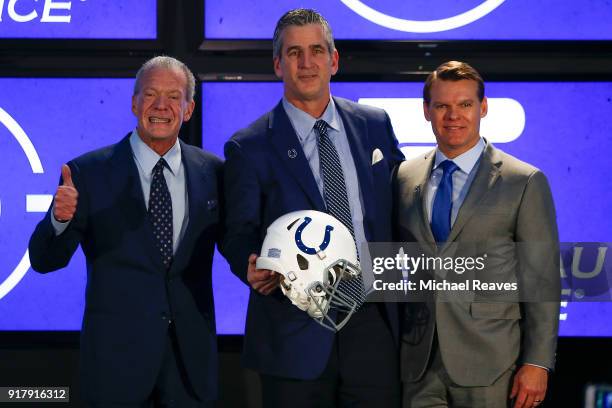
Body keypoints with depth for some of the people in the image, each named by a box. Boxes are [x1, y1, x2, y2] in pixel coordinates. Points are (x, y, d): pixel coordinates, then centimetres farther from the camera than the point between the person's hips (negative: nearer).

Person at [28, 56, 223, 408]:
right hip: (118, 354, -2)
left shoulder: (212, 171, 3)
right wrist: (60, 218, -27)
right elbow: (45, 260, -6)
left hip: (192, 354, 3)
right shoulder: (89, 172, -4)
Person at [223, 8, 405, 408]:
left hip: (374, 324, 3)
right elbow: (238, 235, -1)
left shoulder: (375, 125, 8)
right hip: (297, 332, -2)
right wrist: (254, 267, -23)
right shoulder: (249, 148, -2)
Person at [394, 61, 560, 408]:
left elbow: (542, 281, -4)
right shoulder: (404, 179, 10)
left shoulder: (525, 182, -1)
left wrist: (538, 363, -9)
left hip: (489, 364, -3)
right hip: (419, 363, 3)